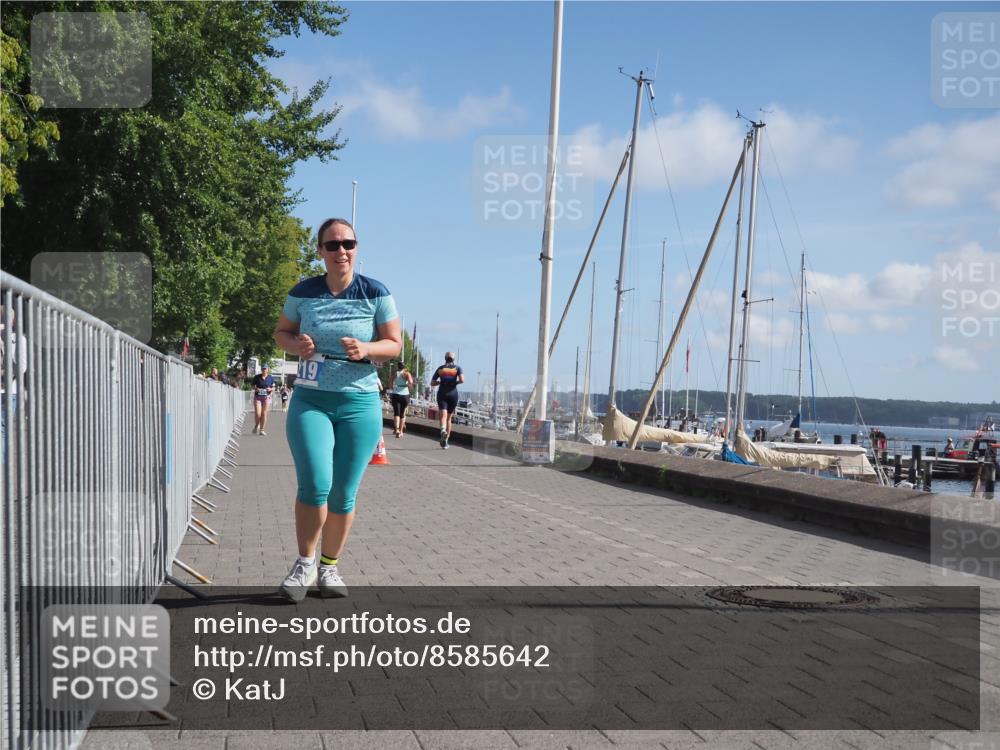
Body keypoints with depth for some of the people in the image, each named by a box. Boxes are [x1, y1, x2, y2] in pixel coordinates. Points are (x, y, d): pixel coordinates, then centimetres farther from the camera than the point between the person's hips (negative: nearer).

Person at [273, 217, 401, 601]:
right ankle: (305, 562, 5)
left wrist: (367, 349, -19)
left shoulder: (376, 293, -2)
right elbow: (281, 331, 15)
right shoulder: (303, 292, 2)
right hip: (310, 401, 0)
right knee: (315, 484, -16)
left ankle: (329, 567, 22)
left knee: (344, 493, 3)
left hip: (360, 404, 0)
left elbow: (395, 344, 2)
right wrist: (295, 344, -8)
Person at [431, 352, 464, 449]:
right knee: (449, 418, 13)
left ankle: (443, 430, -46)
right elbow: (462, 380, -14)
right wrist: (455, 382, 6)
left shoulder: (440, 368, 7)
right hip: (453, 394, 0)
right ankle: (446, 441, 15)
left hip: (442, 394, 0)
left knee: (443, 415, -13)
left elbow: (432, 383, 5)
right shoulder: (457, 368, 2)